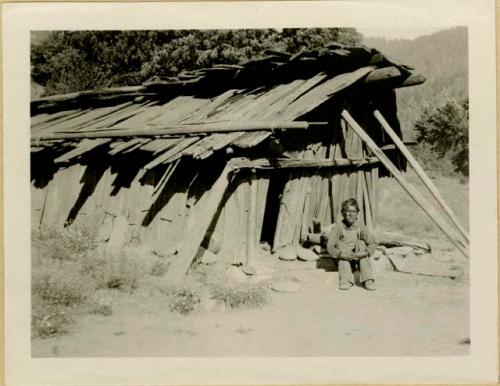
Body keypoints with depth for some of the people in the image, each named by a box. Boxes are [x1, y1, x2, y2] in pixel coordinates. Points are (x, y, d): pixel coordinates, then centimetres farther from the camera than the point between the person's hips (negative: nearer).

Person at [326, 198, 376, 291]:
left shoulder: (360, 227, -4)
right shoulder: (338, 228, -9)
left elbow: (371, 243, -6)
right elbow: (330, 246, -13)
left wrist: (364, 253, -27)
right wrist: (342, 254, -29)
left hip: (358, 260, 2)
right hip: (343, 260, -2)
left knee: (361, 243, -24)